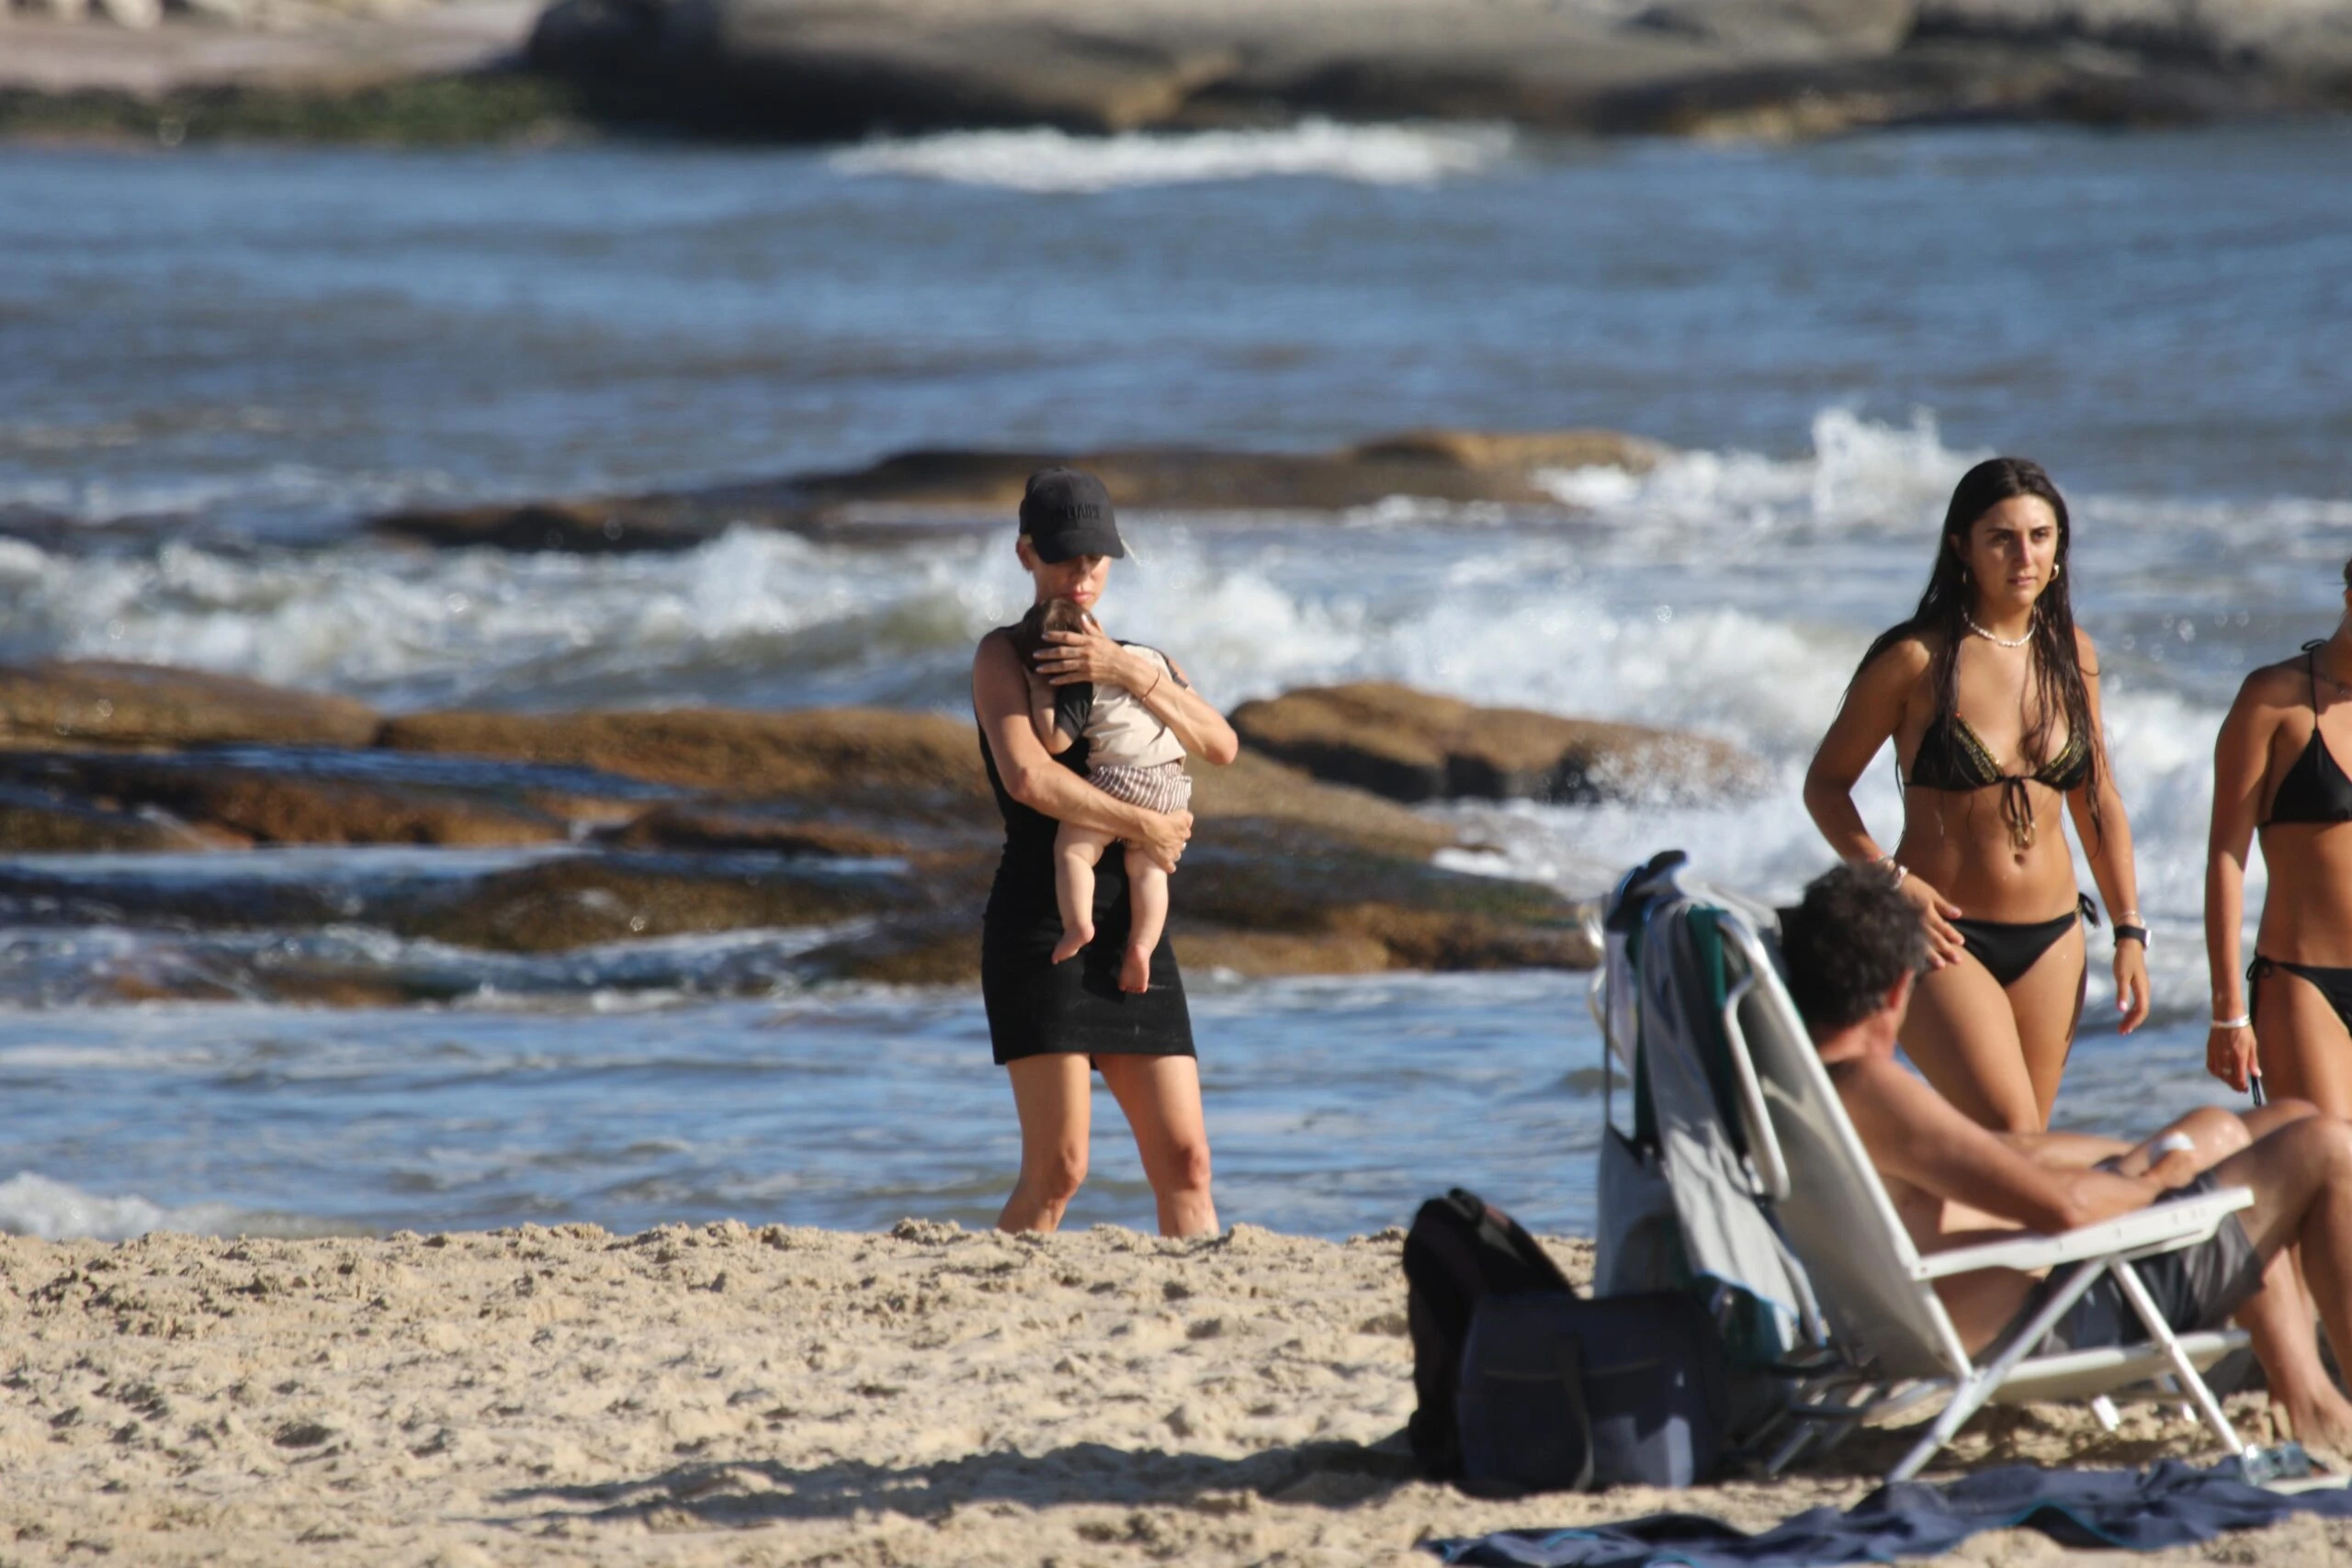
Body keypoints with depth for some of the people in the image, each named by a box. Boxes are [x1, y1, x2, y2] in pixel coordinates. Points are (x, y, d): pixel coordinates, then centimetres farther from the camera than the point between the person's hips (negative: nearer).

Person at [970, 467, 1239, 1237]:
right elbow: (1028, 778, -16)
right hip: (1039, 924, -6)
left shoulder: (1142, 657, 20)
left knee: (1185, 1160, -3)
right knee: (1057, 1169, -14)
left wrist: (1130, 673, -11)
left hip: (1130, 930, 6)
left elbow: (1219, 746, 1)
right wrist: (1145, 827, -9)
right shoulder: (1005, 654, 1)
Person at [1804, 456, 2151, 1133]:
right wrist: (1889, 878, -16)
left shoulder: (2071, 655, 7)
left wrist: (2129, 931, 12)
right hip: (1948, 938, -5)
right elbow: (1825, 784, -2)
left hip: (2051, 941, 5)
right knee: (2009, 1138, -22)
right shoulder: (1918, 660, -9)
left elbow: (2097, 798, 16)